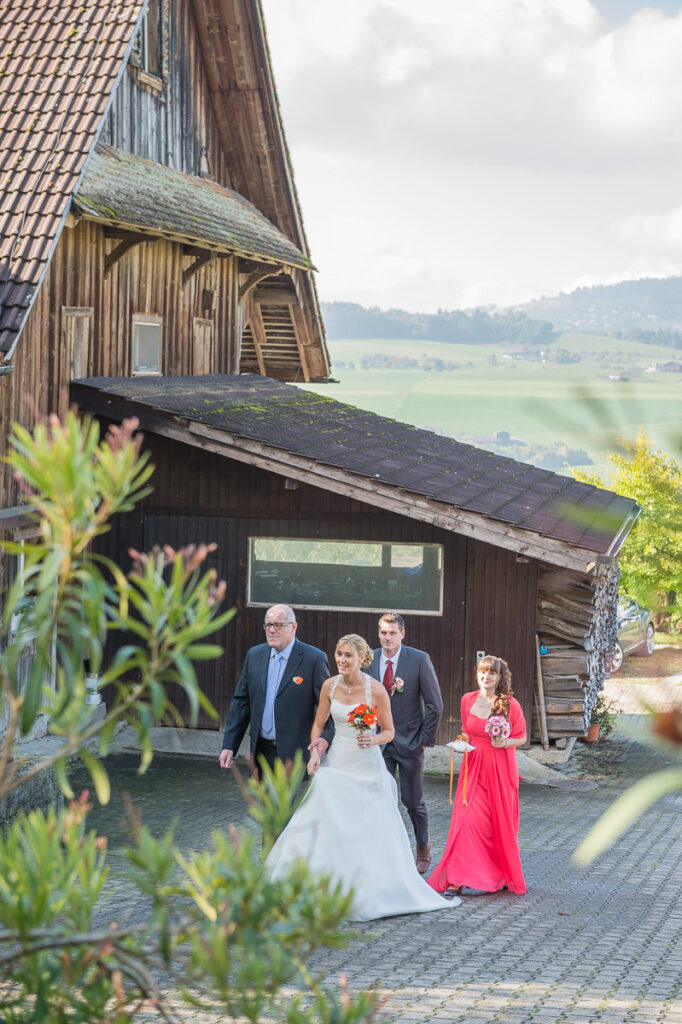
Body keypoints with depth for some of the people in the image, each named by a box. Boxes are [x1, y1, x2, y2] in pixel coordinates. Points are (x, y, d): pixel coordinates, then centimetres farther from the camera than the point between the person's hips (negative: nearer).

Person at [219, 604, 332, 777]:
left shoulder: (314, 659, -7)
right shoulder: (254, 655, 9)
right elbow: (240, 702, 11)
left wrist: (325, 737, -26)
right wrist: (229, 746, 6)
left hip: (294, 755, -5)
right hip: (261, 753, 5)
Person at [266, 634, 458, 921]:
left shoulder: (376, 690, -11)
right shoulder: (330, 686, 0)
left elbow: (389, 731, -1)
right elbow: (318, 725, 10)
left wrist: (373, 739, -21)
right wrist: (315, 752, -6)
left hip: (367, 767, -3)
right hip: (337, 763, 3)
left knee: (368, 831, 1)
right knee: (329, 826, -4)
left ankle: (369, 893, 15)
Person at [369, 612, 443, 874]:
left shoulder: (419, 660, -9)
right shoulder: (368, 660, 0)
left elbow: (435, 704, -6)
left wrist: (426, 739, -7)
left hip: (409, 742, -2)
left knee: (413, 801, 7)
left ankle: (423, 848, 31)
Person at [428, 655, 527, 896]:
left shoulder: (510, 704, -6)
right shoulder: (468, 700, 4)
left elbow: (521, 738, 2)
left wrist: (505, 742, -16)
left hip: (501, 768, -2)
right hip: (474, 765, 2)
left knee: (500, 821, 5)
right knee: (468, 818, -7)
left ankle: (503, 875, 23)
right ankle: (457, 879, -7)